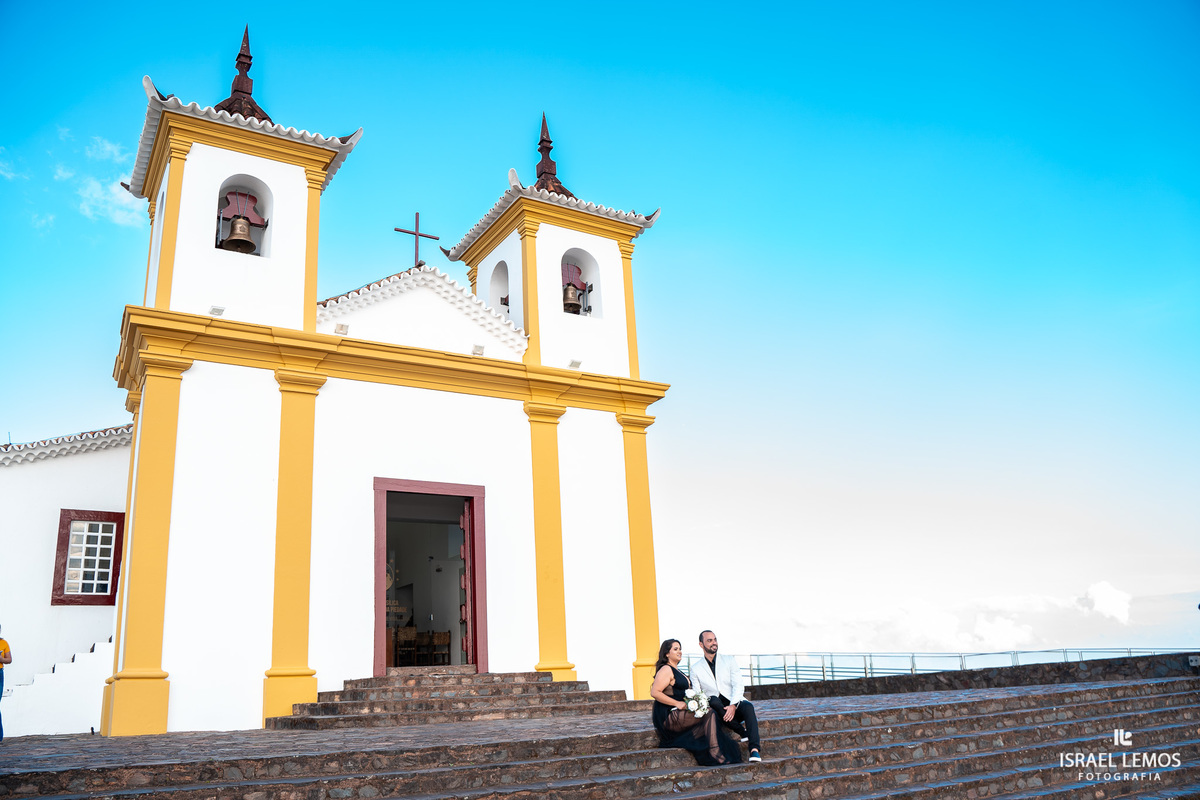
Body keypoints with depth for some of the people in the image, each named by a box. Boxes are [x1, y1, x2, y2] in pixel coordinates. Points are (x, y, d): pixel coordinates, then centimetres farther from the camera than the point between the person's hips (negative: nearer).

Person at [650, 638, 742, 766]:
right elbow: (654, 692, -19)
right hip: (669, 717, -9)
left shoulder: (677, 671, 24)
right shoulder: (666, 670, -7)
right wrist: (677, 704, -19)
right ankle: (715, 751, -19)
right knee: (709, 713, -19)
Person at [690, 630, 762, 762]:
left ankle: (754, 750, -47)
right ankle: (743, 732, -26)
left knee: (748, 706, -33)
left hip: (735, 704, 0)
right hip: (716, 707, 0)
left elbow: (738, 685, -1)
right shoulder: (696, 669, 11)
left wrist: (733, 706, -19)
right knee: (713, 700, -35)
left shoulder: (729, 660, 10)